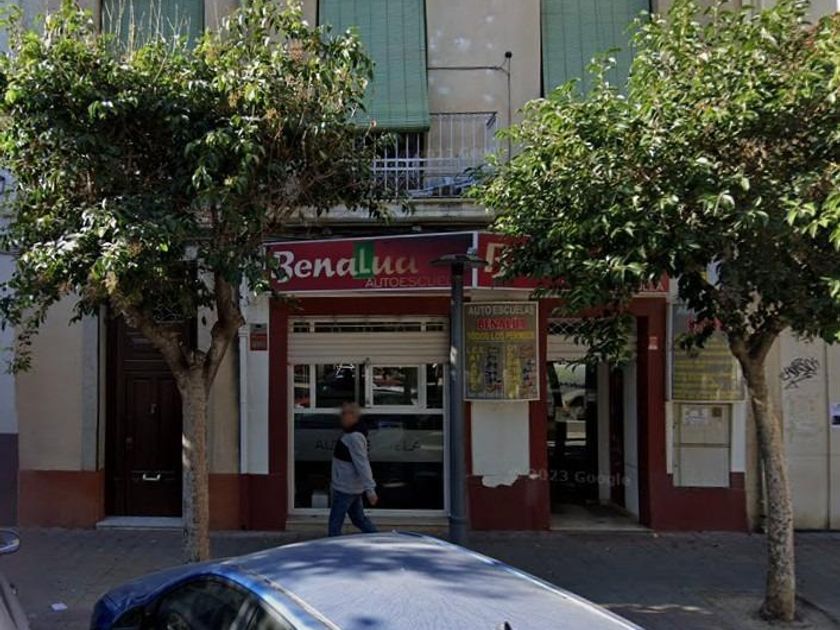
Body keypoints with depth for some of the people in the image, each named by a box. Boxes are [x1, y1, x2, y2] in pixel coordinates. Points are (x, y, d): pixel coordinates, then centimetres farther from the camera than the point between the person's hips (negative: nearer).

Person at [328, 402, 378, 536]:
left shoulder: (354, 437, -21)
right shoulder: (352, 434, 10)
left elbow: (362, 464, -26)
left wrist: (370, 489, -28)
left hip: (345, 488, -10)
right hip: (352, 487, 10)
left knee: (335, 522, -1)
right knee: (359, 518, 18)